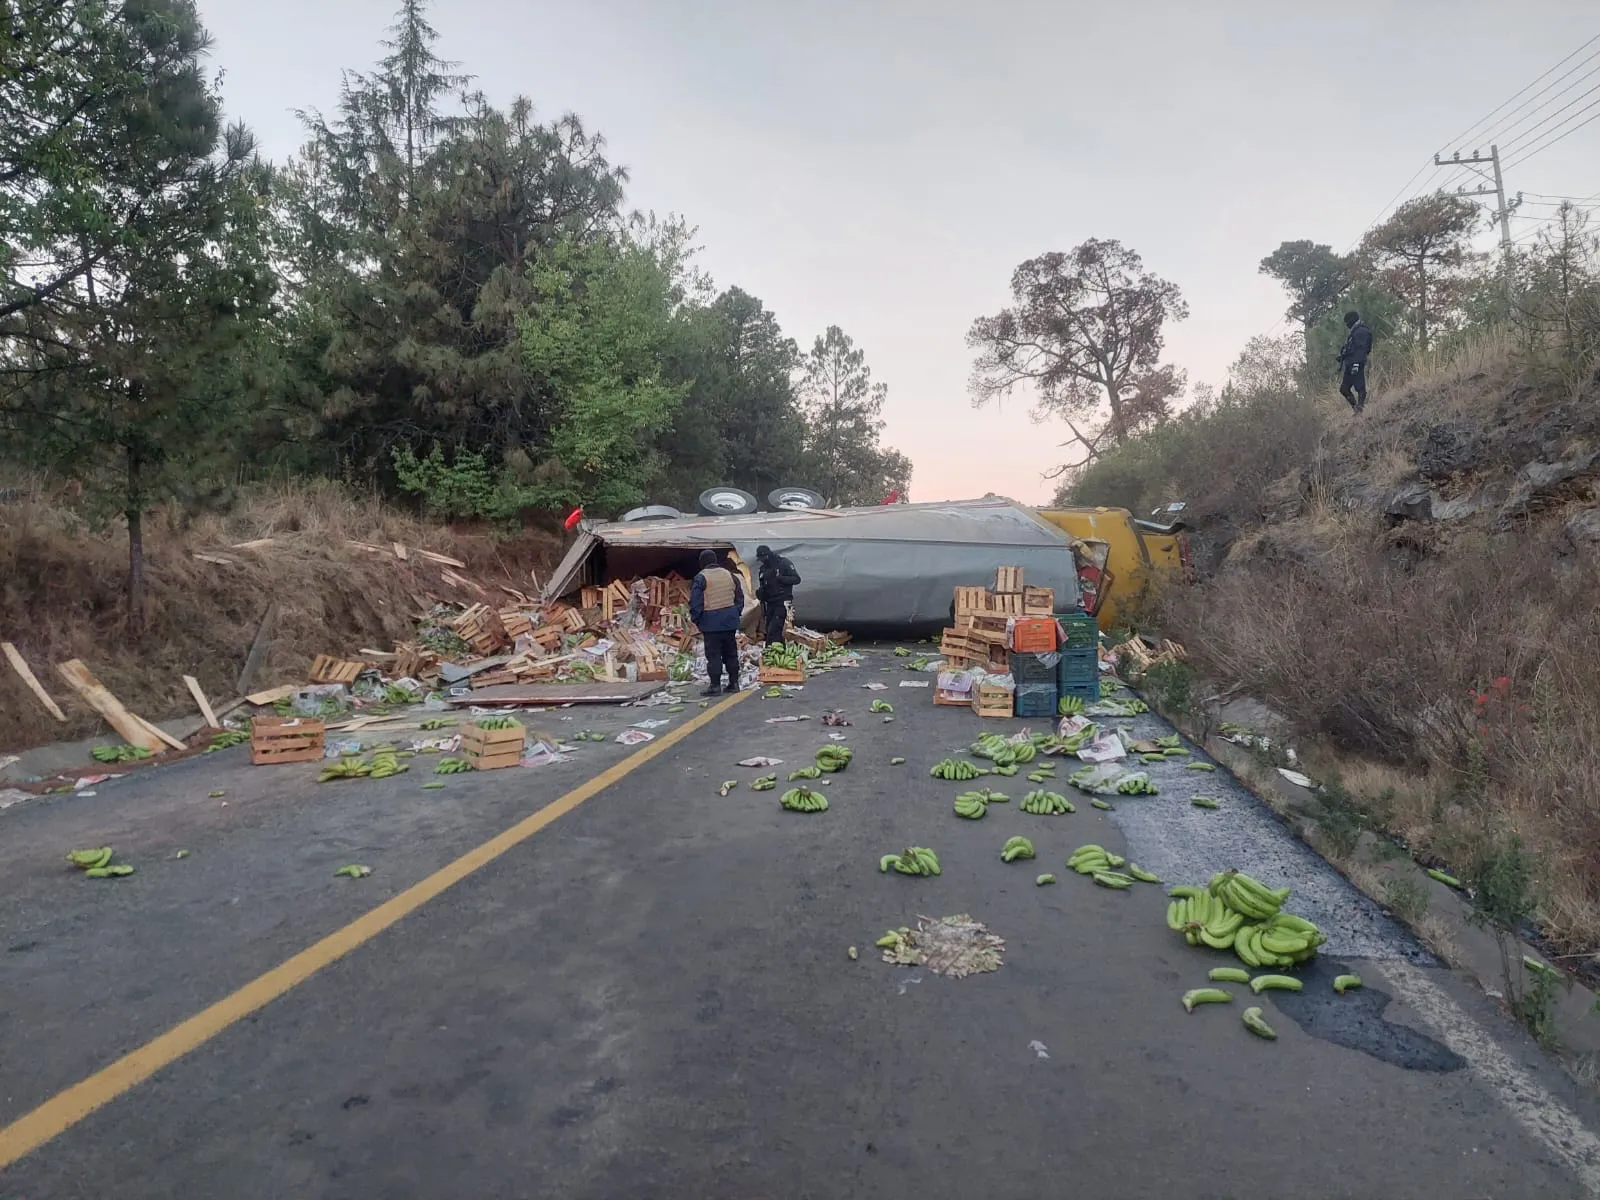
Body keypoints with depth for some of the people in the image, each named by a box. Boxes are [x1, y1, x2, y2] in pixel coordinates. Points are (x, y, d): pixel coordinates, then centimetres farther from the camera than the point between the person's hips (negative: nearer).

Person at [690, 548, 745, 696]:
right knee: (731, 653, 14)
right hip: (730, 621, 6)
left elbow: (695, 602, -12)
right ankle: (734, 682, 18)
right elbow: (739, 597, 15)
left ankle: (715, 686, -1)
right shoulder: (729, 574, 9)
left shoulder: (701, 578, -10)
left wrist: (696, 620, -2)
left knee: (713, 654, -1)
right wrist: (737, 613, 21)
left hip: (711, 623, -6)